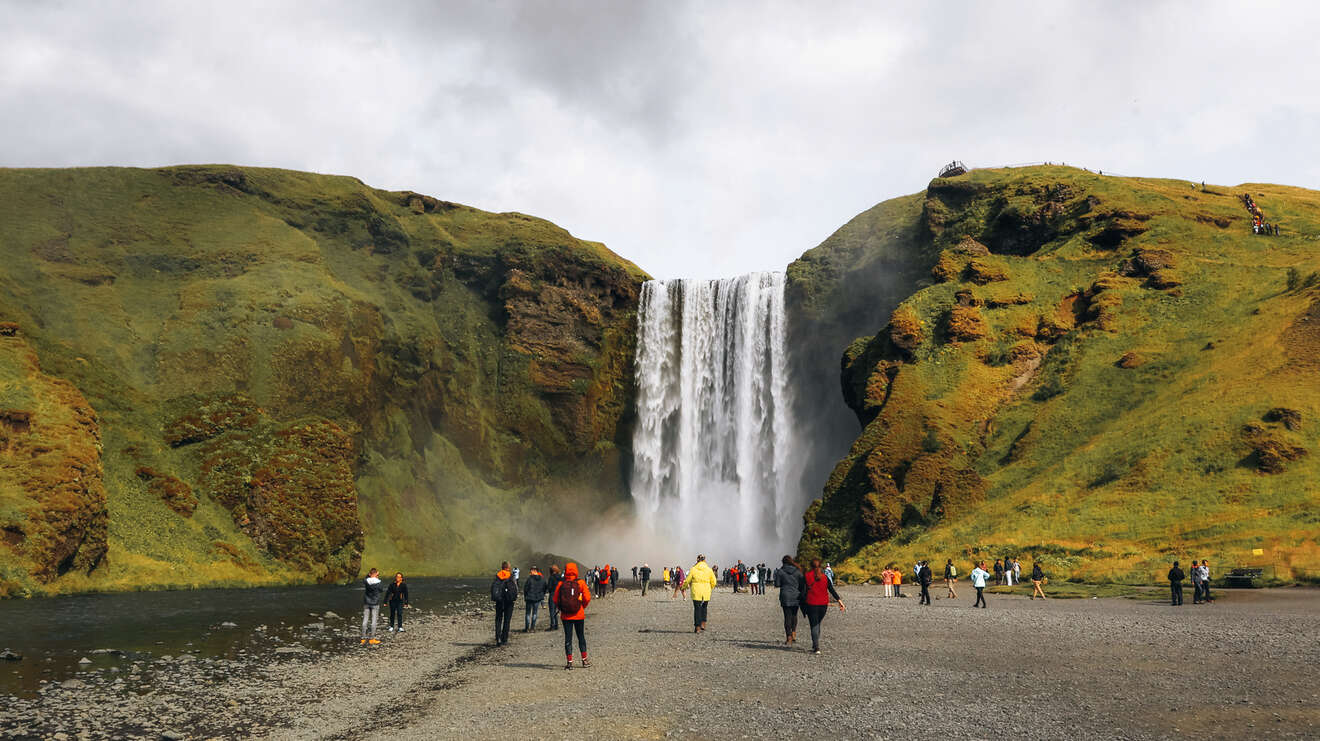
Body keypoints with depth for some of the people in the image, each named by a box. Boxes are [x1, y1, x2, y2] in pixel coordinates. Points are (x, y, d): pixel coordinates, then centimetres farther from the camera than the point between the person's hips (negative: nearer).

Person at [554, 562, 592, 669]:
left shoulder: (561, 584, -5)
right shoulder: (581, 583, -7)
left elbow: (555, 599, -5)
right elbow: (587, 598, -10)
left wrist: (561, 608, 11)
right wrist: (583, 607, 8)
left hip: (566, 616, 0)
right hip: (579, 615, 0)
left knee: (568, 638, 5)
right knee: (581, 637, 14)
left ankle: (569, 661, 1)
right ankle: (584, 660, 20)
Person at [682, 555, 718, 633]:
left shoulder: (693, 569, -5)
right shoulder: (709, 570, 0)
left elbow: (687, 580, 2)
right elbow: (713, 581, 4)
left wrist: (684, 587, 22)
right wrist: (711, 588, 25)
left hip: (696, 592, -2)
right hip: (706, 592, 2)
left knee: (697, 609, 5)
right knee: (704, 607, 21)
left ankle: (697, 628, 3)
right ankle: (703, 624, 14)